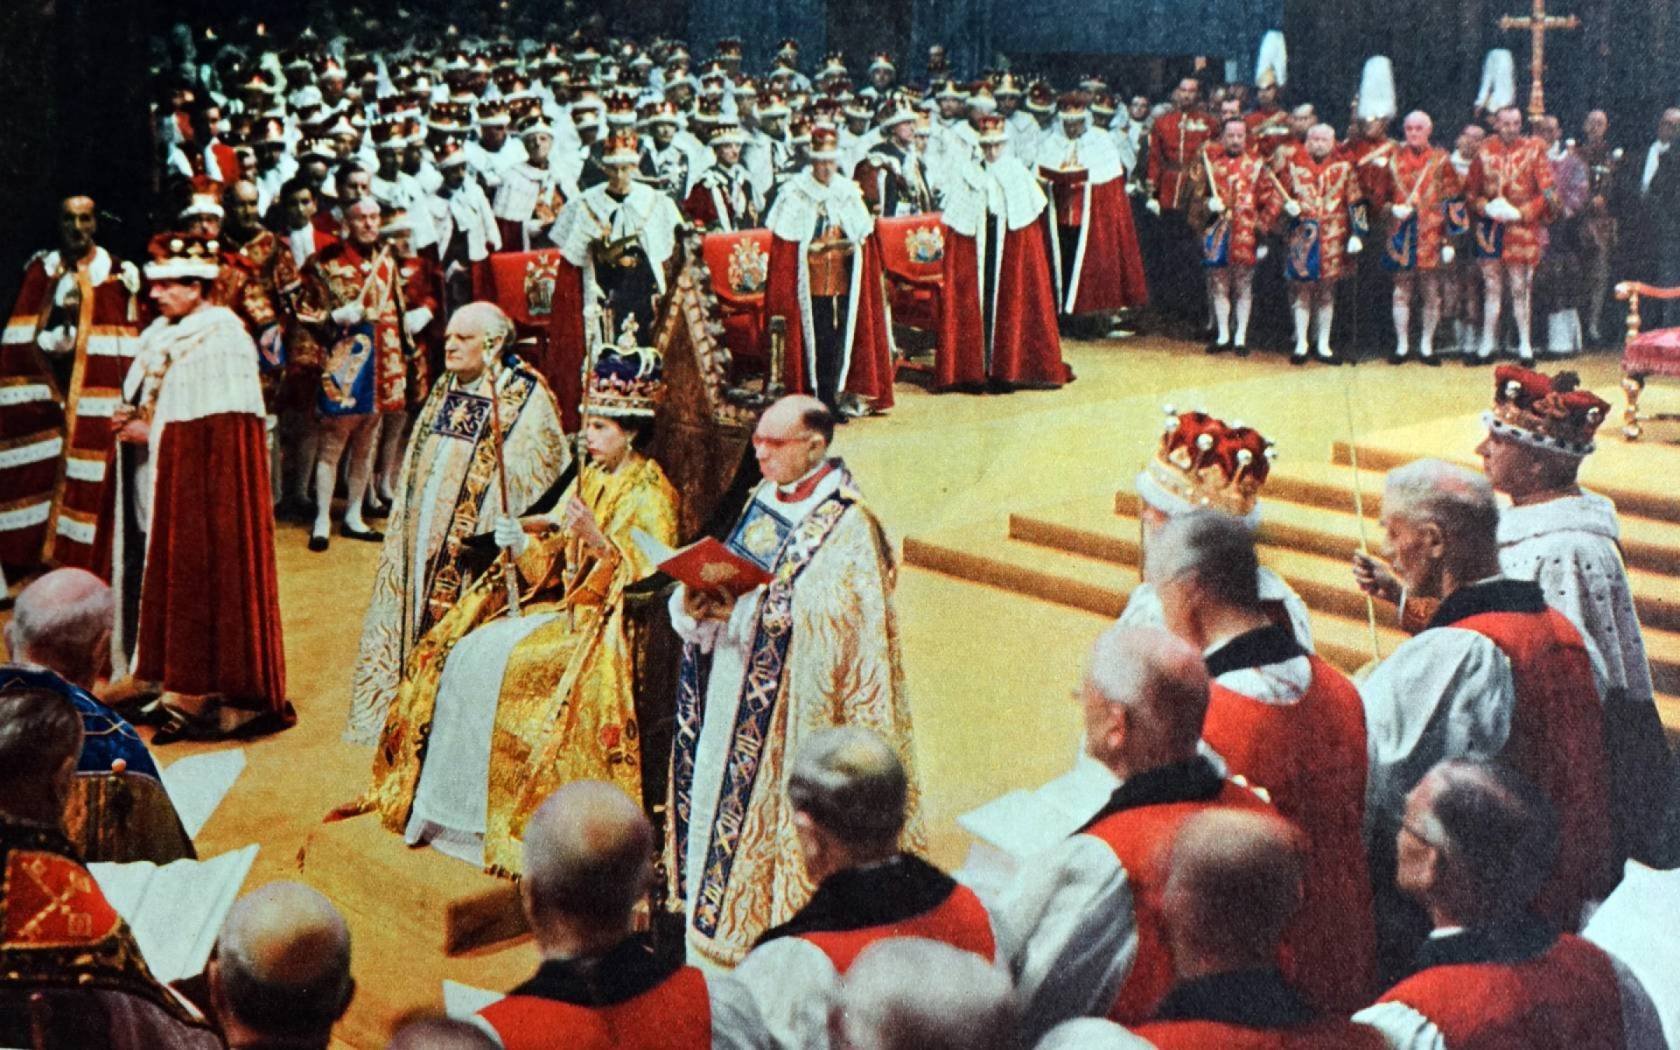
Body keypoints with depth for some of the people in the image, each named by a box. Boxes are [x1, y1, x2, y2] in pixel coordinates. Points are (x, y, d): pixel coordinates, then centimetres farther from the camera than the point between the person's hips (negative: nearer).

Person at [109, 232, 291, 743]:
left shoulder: (221, 339, -13)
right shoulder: (161, 334, 13)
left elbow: (219, 426, -18)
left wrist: (152, 431, -13)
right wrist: (130, 418, 0)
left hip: (205, 483, -9)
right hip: (157, 486, 9)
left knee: (207, 579, -4)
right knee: (162, 577, 9)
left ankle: (208, 694, 3)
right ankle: (172, 685, 16)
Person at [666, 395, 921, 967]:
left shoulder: (849, 526, -12)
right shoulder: (765, 499, 11)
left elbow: (844, 620, -18)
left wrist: (741, 606, -22)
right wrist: (701, 599, -5)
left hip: (797, 704, -7)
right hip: (736, 694, 7)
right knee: (720, 796, 10)